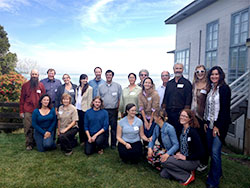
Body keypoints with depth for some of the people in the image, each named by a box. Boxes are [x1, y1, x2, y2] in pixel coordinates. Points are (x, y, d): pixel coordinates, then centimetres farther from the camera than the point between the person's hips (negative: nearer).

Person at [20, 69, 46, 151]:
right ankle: (29, 144, 9)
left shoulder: (41, 85, 7)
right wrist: (21, 111, 0)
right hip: (28, 111, -1)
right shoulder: (25, 85, 5)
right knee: (28, 128, -1)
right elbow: (22, 99, 5)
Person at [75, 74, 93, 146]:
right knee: (79, 125, 10)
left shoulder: (89, 88, -5)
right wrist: (75, 106, 8)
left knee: (84, 125, -1)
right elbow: (76, 98, 15)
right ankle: (81, 140, 21)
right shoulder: (77, 88, 11)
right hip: (78, 109, 5)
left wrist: (88, 110, -9)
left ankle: (85, 140, 12)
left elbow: (89, 100, -7)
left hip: (84, 109, -5)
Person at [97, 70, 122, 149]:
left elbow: (120, 98, 4)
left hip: (114, 110, -2)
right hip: (103, 110, 2)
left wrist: (118, 108, -3)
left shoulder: (118, 86, 6)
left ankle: (113, 144, 13)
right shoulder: (101, 87, 12)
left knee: (114, 127, 2)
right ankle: (105, 143, 19)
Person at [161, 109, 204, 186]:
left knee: (165, 162, -22)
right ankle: (186, 171, 10)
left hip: (192, 161, -7)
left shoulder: (193, 132, -20)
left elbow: (200, 152, -21)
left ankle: (187, 176, -6)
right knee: (163, 174, -2)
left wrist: (185, 157, -19)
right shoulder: (182, 129, 4)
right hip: (182, 158, 7)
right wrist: (179, 153, 1)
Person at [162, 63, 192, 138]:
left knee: (179, 133, -1)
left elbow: (188, 101, -4)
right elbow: (165, 99, 15)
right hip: (168, 112, 4)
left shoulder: (187, 83, 1)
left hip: (180, 113, -4)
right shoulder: (169, 83, 14)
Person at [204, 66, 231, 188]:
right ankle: (217, 172, 31)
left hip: (219, 124, -7)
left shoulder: (224, 88, -8)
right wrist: (206, 122, 9)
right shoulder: (210, 89, 13)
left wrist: (218, 126, -15)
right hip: (210, 124, 7)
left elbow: (225, 109, -13)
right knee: (210, 150, 12)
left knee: (215, 152, -7)